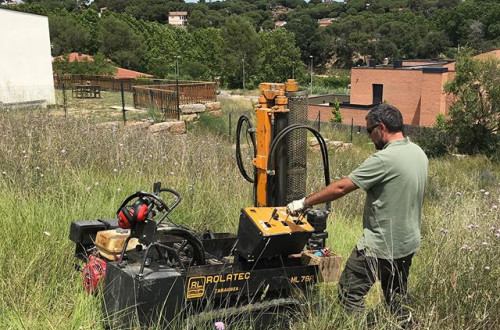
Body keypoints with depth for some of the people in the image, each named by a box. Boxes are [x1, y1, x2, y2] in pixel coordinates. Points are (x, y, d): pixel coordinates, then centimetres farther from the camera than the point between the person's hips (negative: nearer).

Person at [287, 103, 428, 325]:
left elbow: (341, 187, -20)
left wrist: (304, 203, -12)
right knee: (398, 299, 19)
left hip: (380, 246, -9)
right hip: (408, 243, 9)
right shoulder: (420, 154, 4)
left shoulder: (384, 159, -22)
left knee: (350, 293, 3)